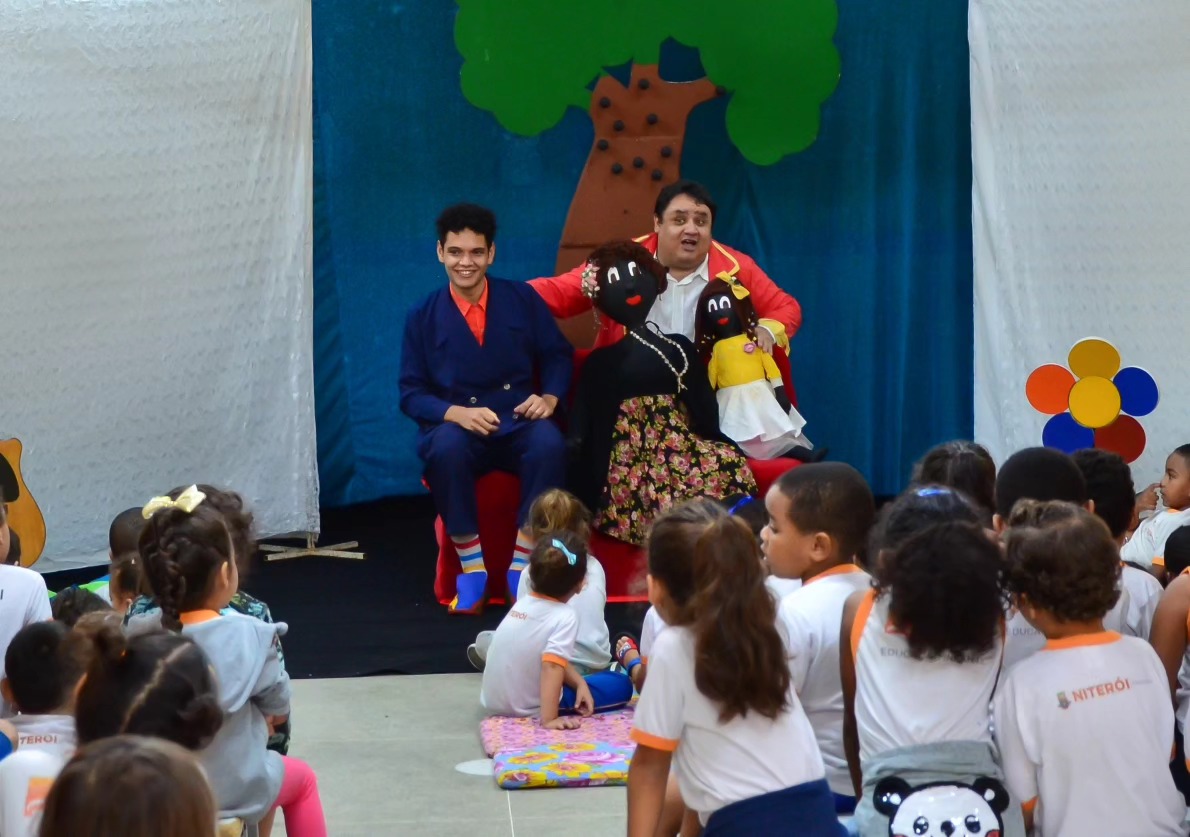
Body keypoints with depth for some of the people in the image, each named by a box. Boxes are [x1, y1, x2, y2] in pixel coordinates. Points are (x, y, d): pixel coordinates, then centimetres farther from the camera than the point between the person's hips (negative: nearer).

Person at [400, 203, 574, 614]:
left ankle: (521, 564, -23)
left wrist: (549, 398, -10)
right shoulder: (423, 317, 5)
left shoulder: (523, 300, 7)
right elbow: (412, 392, 2)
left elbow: (558, 355, 11)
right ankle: (472, 568, -26)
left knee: (549, 442, -34)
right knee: (445, 448, -37)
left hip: (518, 426, 1)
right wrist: (458, 413, -17)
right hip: (458, 426, -1)